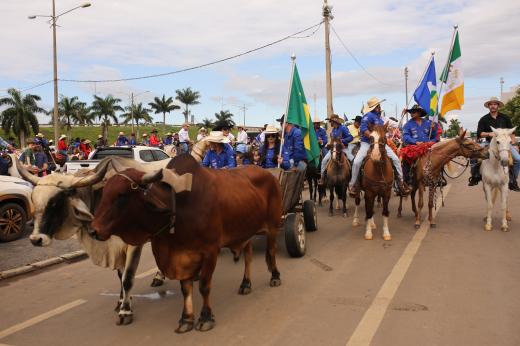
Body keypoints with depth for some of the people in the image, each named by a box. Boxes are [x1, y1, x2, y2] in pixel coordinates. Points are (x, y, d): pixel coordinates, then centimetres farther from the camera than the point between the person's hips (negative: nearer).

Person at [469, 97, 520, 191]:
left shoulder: (505, 118, 7)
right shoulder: (484, 119, 3)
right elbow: (479, 134, -3)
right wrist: (489, 134, -21)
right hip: (489, 143, 0)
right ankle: (475, 177, -1)